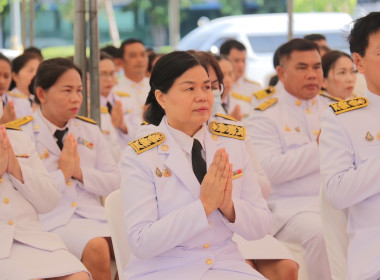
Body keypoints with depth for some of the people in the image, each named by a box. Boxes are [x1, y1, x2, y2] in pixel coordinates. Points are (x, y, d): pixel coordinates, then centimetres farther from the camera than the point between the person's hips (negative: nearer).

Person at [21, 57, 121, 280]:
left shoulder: (90, 130, 15)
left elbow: (115, 182, 11)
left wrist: (81, 172, -5)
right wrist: (61, 174, -11)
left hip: (92, 213, 5)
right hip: (51, 219, -5)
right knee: (96, 247, -32)